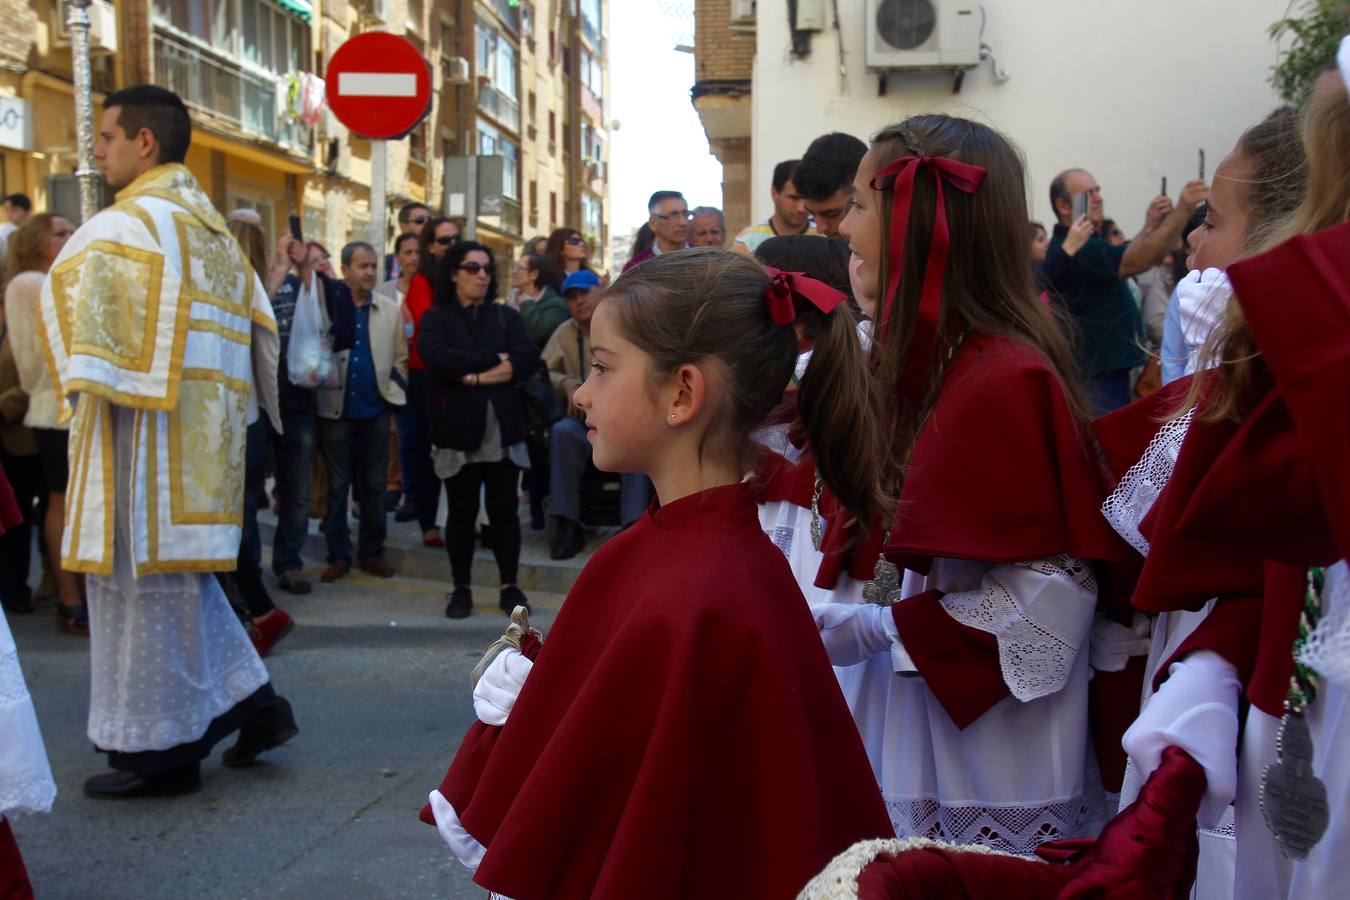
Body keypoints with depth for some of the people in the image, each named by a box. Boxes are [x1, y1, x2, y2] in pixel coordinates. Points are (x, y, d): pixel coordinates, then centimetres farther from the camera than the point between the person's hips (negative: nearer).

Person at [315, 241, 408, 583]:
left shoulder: (391, 311, 5)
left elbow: (400, 361, 9)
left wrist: (393, 395, 2)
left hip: (375, 411, 2)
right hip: (335, 410, -2)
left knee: (374, 486, 8)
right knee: (337, 487, 6)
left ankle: (372, 553, 18)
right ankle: (338, 555, 14)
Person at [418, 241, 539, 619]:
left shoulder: (507, 316, 10)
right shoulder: (435, 318, 5)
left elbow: (528, 358, -7)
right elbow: (437, 359, -15)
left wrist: (476, 376, -14)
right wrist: (496, 358, -12)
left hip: (503, 429, 2)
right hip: (458, 430, -1)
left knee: (504, 509, 5)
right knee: (461, 512, 6)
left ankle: (509, 585, 15)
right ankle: (461, 588, 16)